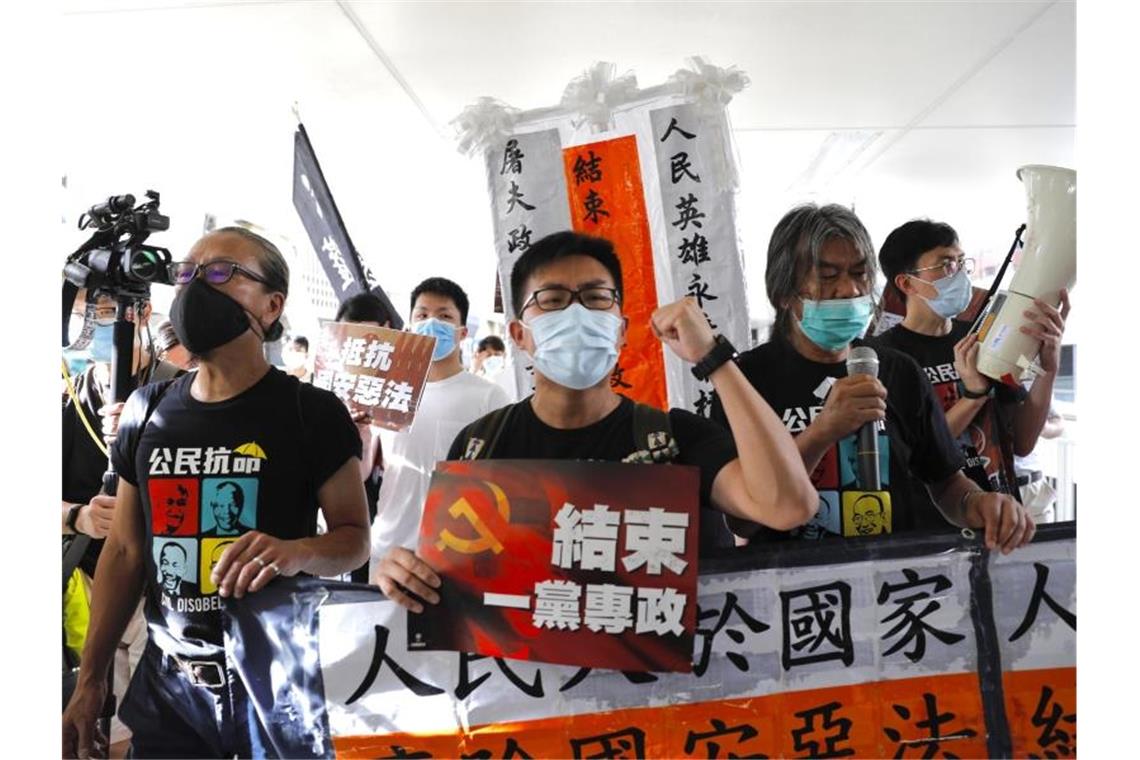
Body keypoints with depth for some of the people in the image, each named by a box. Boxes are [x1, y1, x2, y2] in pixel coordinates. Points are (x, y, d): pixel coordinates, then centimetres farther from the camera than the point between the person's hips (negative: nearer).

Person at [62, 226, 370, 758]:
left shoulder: (313, 412, -10)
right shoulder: (147, 411, 5)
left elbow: (354, 536, -6)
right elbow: (125, 550, 10)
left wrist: (298, 551, -28)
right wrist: (90, 680, 9)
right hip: (164, 684, 4)